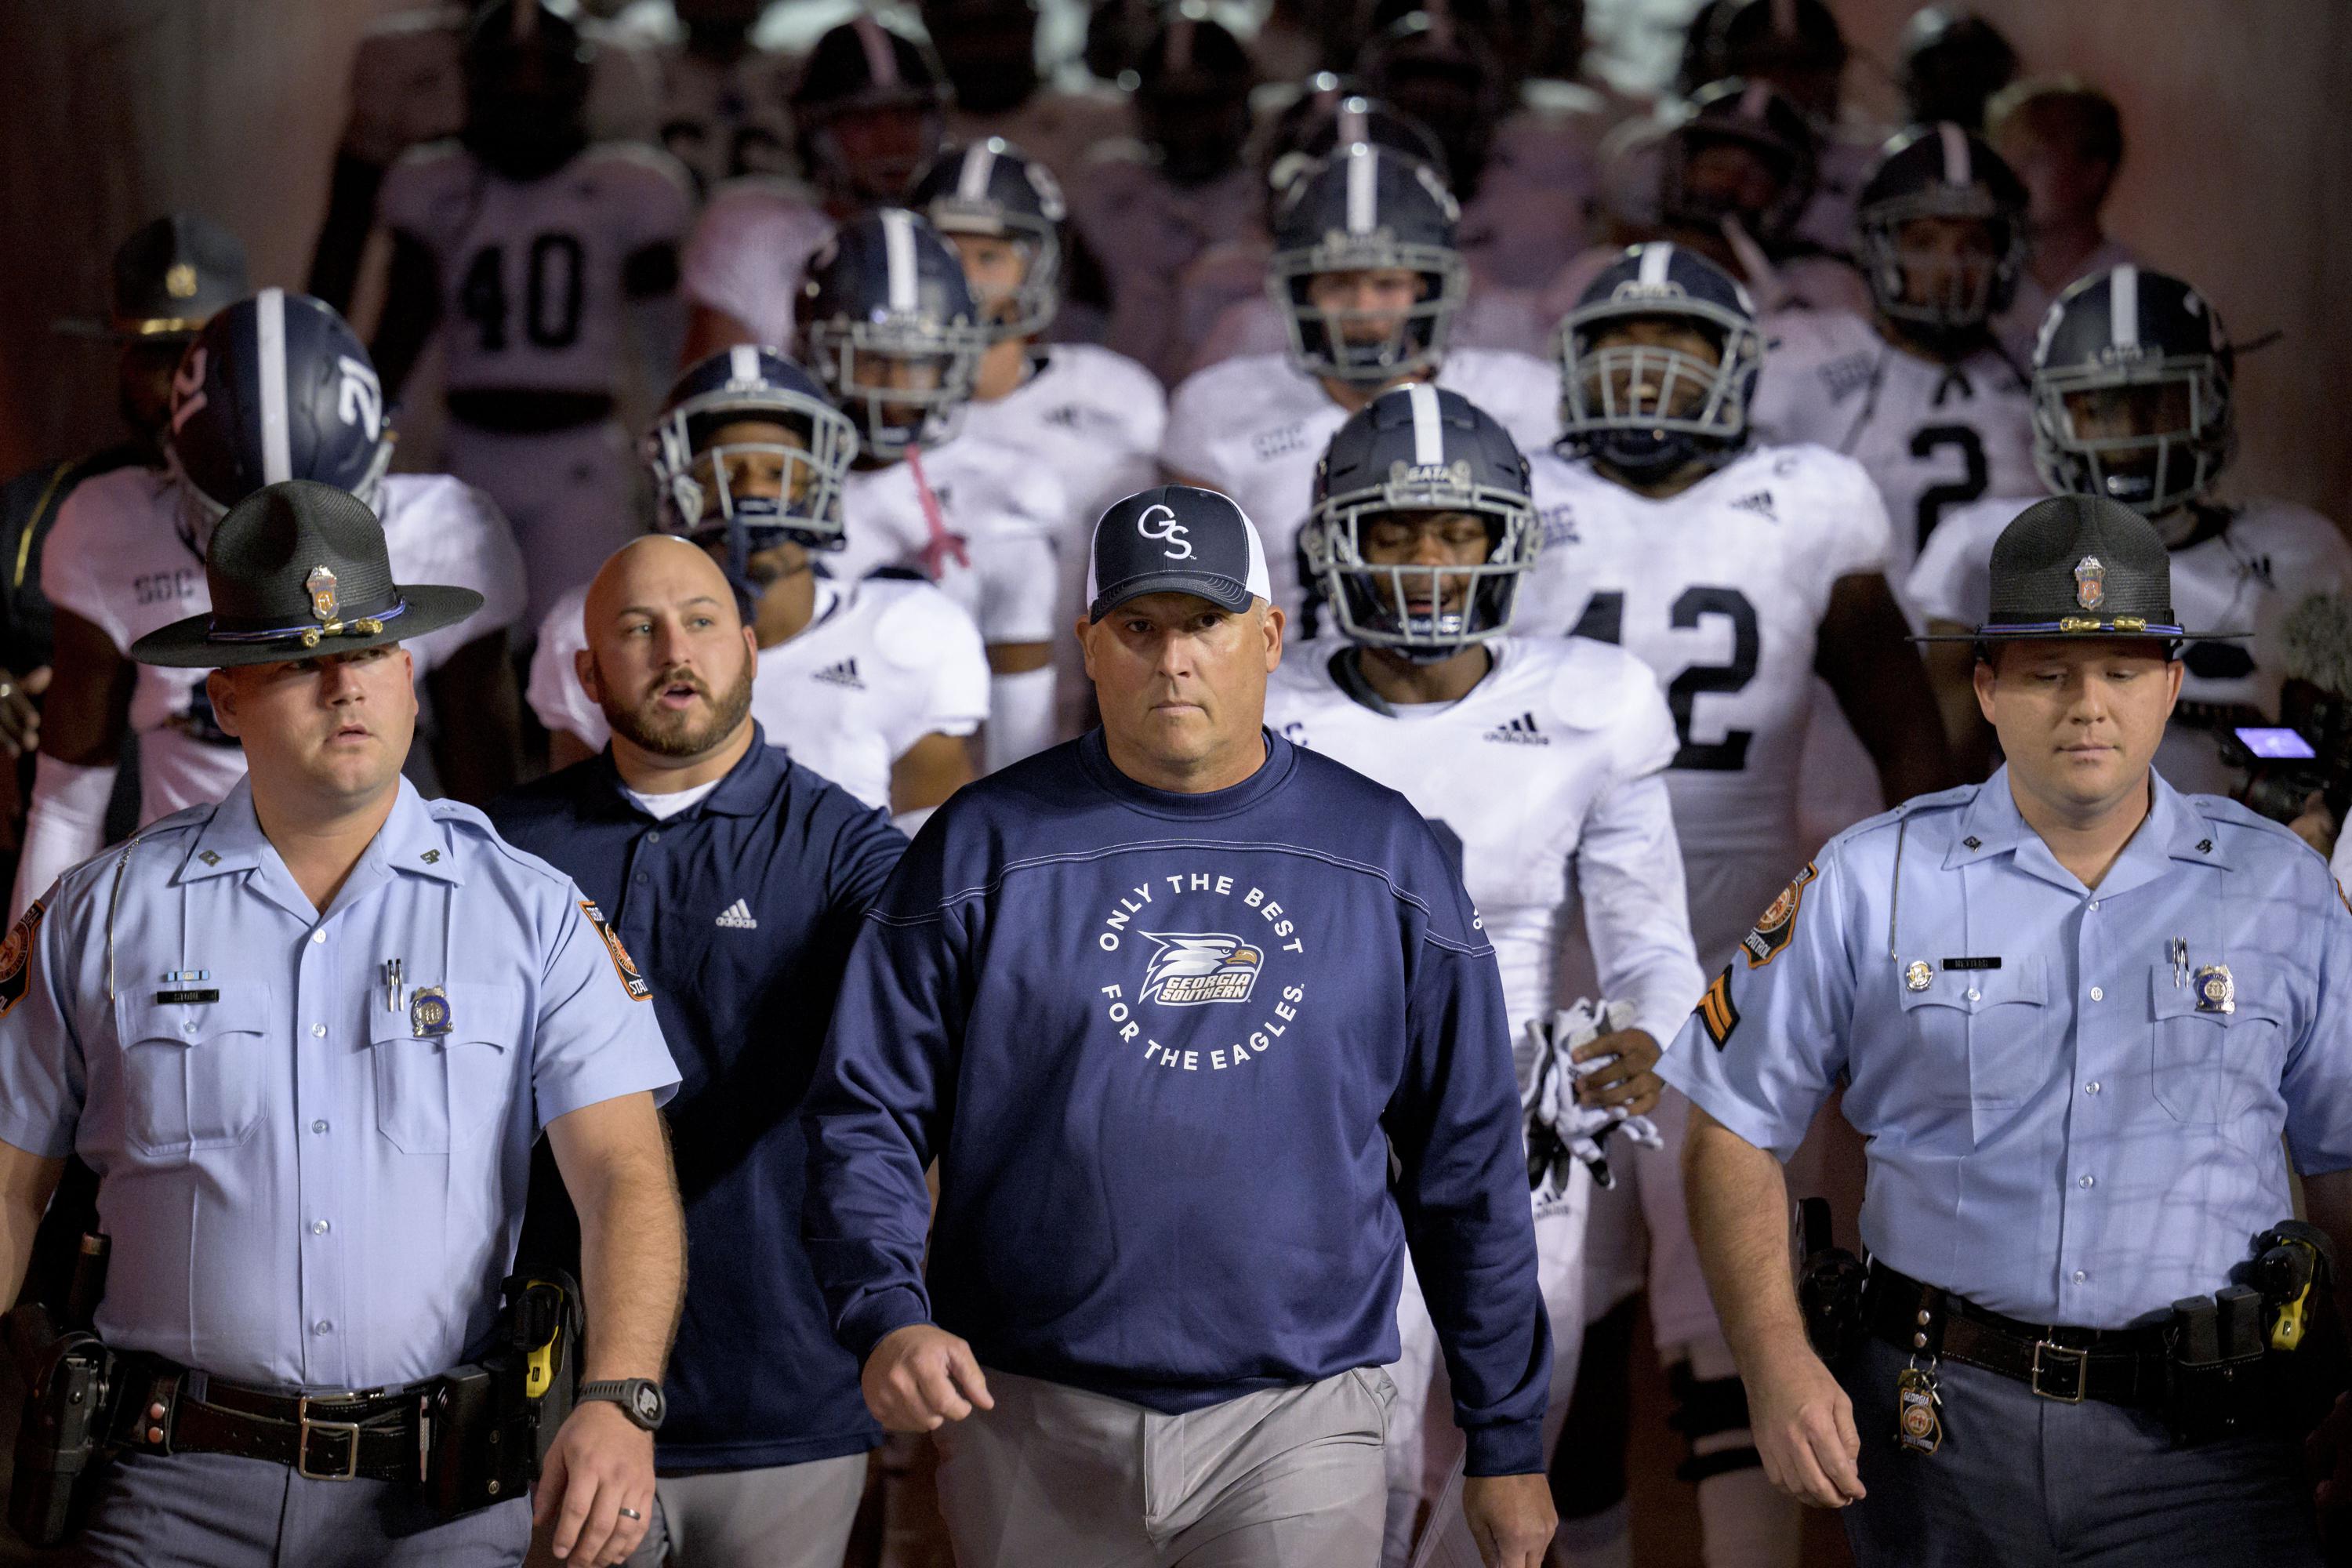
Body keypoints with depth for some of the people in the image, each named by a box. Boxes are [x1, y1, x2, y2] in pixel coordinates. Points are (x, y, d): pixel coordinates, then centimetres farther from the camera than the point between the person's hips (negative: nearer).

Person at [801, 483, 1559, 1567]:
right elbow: (866, 1114, 2)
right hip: (1032, 1430, 0)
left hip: (1297, 1429, 0)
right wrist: (888, 1313, -17)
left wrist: (1507, 1439, 8)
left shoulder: (1385, 856, 6)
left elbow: (1468, 1161, 9)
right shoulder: (983, 848, 2)